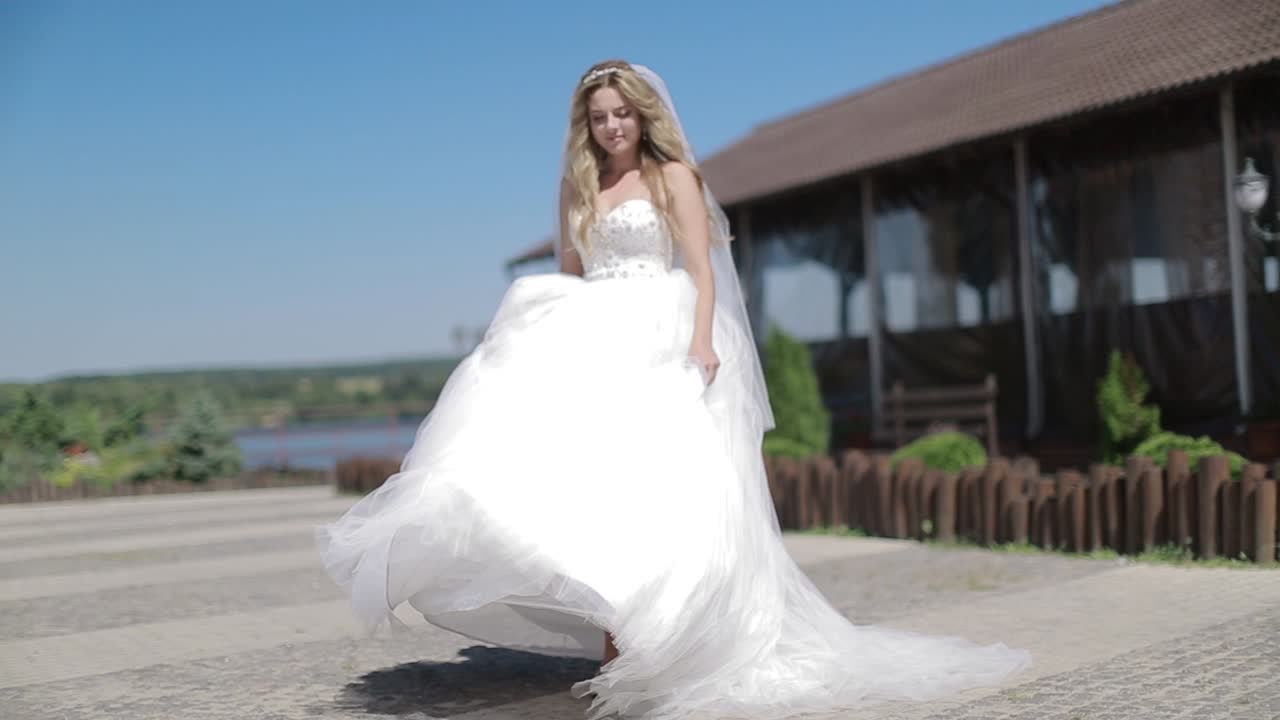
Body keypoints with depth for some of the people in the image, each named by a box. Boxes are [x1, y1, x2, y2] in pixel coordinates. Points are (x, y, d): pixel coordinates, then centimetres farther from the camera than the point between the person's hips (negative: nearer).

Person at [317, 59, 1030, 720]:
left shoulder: (674, 175, 5)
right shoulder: (579, 188, 19)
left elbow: (701, 267, -5)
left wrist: (701, 340, -19)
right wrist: (549, 337, 9)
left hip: (659, 346, -4)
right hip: (592, 348, 5)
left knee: (646, 485, -12)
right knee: (595, 484, -4)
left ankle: (639, 649, -7)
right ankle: (611, 644, 1)